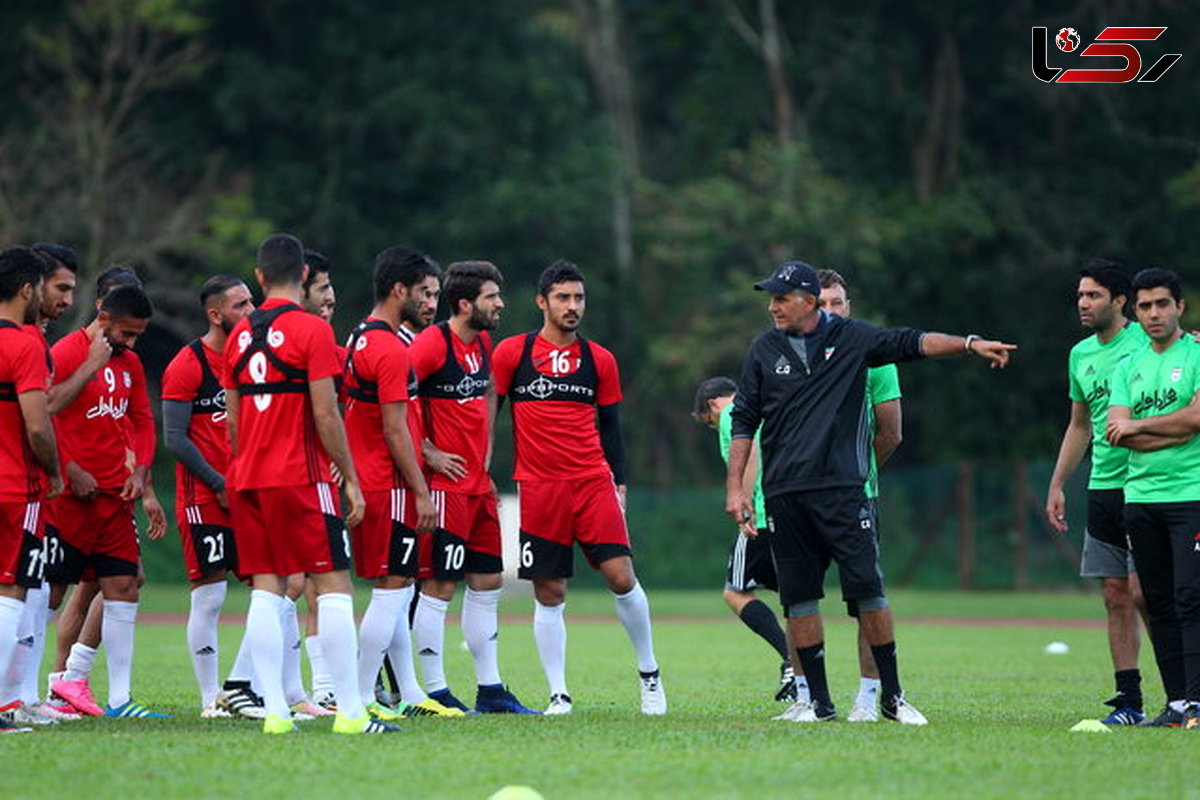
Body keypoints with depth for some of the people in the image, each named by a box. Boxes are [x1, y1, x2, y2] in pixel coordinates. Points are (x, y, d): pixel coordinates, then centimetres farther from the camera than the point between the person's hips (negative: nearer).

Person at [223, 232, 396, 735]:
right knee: (333, 587, -3)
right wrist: (351, 480, -5)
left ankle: (275, 710, -2)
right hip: (300, 480, -6)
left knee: (266, 589, 5)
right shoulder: (311, 330, -8)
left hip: (247, 480, 6)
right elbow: (325, 415, -11)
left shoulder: (241, 335, 11)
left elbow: (232, 419, 15)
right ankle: (349, 711, -7)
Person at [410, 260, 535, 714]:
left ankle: (490, 690, 16)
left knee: (488, 583, 10)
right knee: (440, 586, -5)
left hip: (479, 485, 9)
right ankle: (434, 690, 0)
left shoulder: (483, 343, 12)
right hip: (446, 487, -9)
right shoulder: (433, 343, -14)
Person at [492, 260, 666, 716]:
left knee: (621, 576, -9)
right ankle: (558, 693, 8)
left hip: (593, 482, 1)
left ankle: (649, 672, 10)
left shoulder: (599, 361, 10)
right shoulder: (512, 353, 3)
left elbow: (610, 427, 15)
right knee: (548, 593, -1)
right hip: (538, 487, -1)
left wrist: (619, 484, 8)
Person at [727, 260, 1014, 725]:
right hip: (784, 494, 2)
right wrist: (735, 487, 5)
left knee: (867, 589, -7)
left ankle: (892, 696, 0)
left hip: (842, 489, -2)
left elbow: (911, 343, -2)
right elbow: (744, 421, 12)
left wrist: (970, 344, -16)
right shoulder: (764, 351, 10)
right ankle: (818, 701, 10)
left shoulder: (851, 339, 5)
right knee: (798, 596, 2)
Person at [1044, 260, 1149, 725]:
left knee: (1143, 592, -10)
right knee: (1116, 596, 4)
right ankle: (1129, 700, 7)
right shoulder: (1080, 355, 15)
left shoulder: (1147, 342, -6)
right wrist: (1057, 485, 21)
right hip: (1101, 489, 6)